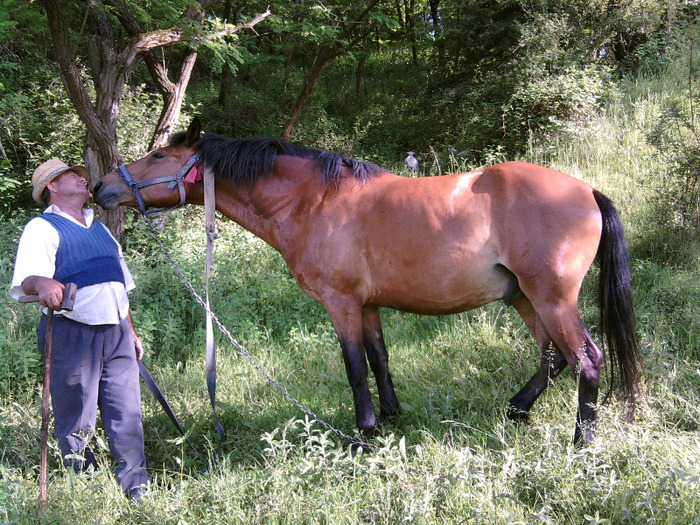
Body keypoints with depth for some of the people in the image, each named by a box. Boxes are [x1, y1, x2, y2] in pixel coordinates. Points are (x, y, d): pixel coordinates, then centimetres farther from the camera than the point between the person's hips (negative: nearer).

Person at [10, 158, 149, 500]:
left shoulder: (99, 228, 23)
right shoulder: (42, 228, -1)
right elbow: (27, 278, -17)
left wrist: (131, 332, 26)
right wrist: (42, 283, -40)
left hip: (116, 332, 6)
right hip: (72, 334, -6)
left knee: (128, 413, 3)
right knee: (77, 421, 0)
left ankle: (136, 489, 9)